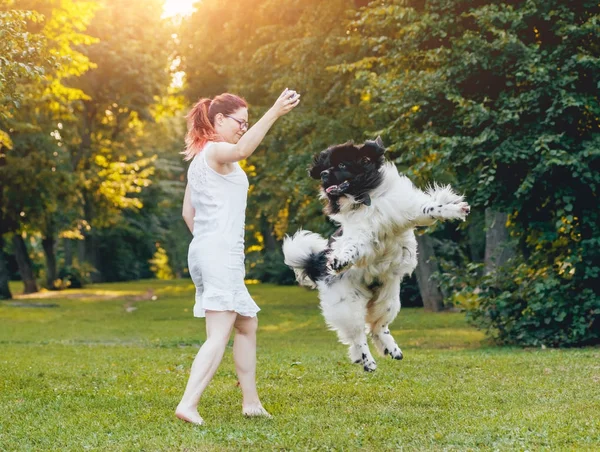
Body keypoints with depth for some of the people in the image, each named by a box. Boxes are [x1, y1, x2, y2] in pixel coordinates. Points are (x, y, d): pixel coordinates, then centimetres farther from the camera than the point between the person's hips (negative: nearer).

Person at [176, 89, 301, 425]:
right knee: (219, 335, -13)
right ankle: (188, 404, -21)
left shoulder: (200, 157, 21)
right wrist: (274, 113, -44)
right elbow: (242, 150, -35)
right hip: (221, 254, -10)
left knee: (248, 325, 18)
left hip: (205, 252, 10)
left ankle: (251, 402, 21)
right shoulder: (216, 151, -9)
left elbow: (188, 213, 23)